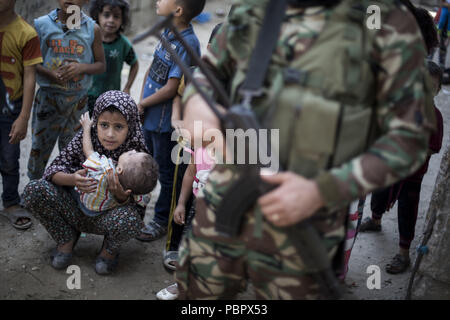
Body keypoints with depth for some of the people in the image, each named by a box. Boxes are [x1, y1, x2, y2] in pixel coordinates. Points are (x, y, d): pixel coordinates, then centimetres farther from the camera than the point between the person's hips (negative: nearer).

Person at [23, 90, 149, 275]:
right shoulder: (84, 139, -13)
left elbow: (136, 203, -16)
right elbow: (54, 169, -10)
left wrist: (119, 194, -39)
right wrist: (72, 179, -34)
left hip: (107, 215, -2)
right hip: (77, 209, 3)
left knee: (129, 219, -39)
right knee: (34, 190, -20)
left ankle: (110, 248, 1)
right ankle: (66, 238, 5)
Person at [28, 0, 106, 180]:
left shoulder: (92, 29, -2)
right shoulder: (42, 24, -2)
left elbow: (101, 66, 4)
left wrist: (81, 67, -16)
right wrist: (49, 73, -19)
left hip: (78, 100, 0)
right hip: (47, 97, 0)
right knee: (39, 147, 8)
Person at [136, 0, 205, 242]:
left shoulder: (187, 43, -23)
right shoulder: (167, 33, 3)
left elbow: (171, 88, -23)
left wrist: (142, 104, -10)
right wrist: (142, 102, 0)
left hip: (166, 121, -8)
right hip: (149, 116, 8)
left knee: (167, 173, 9)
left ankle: (162, 221, 25)